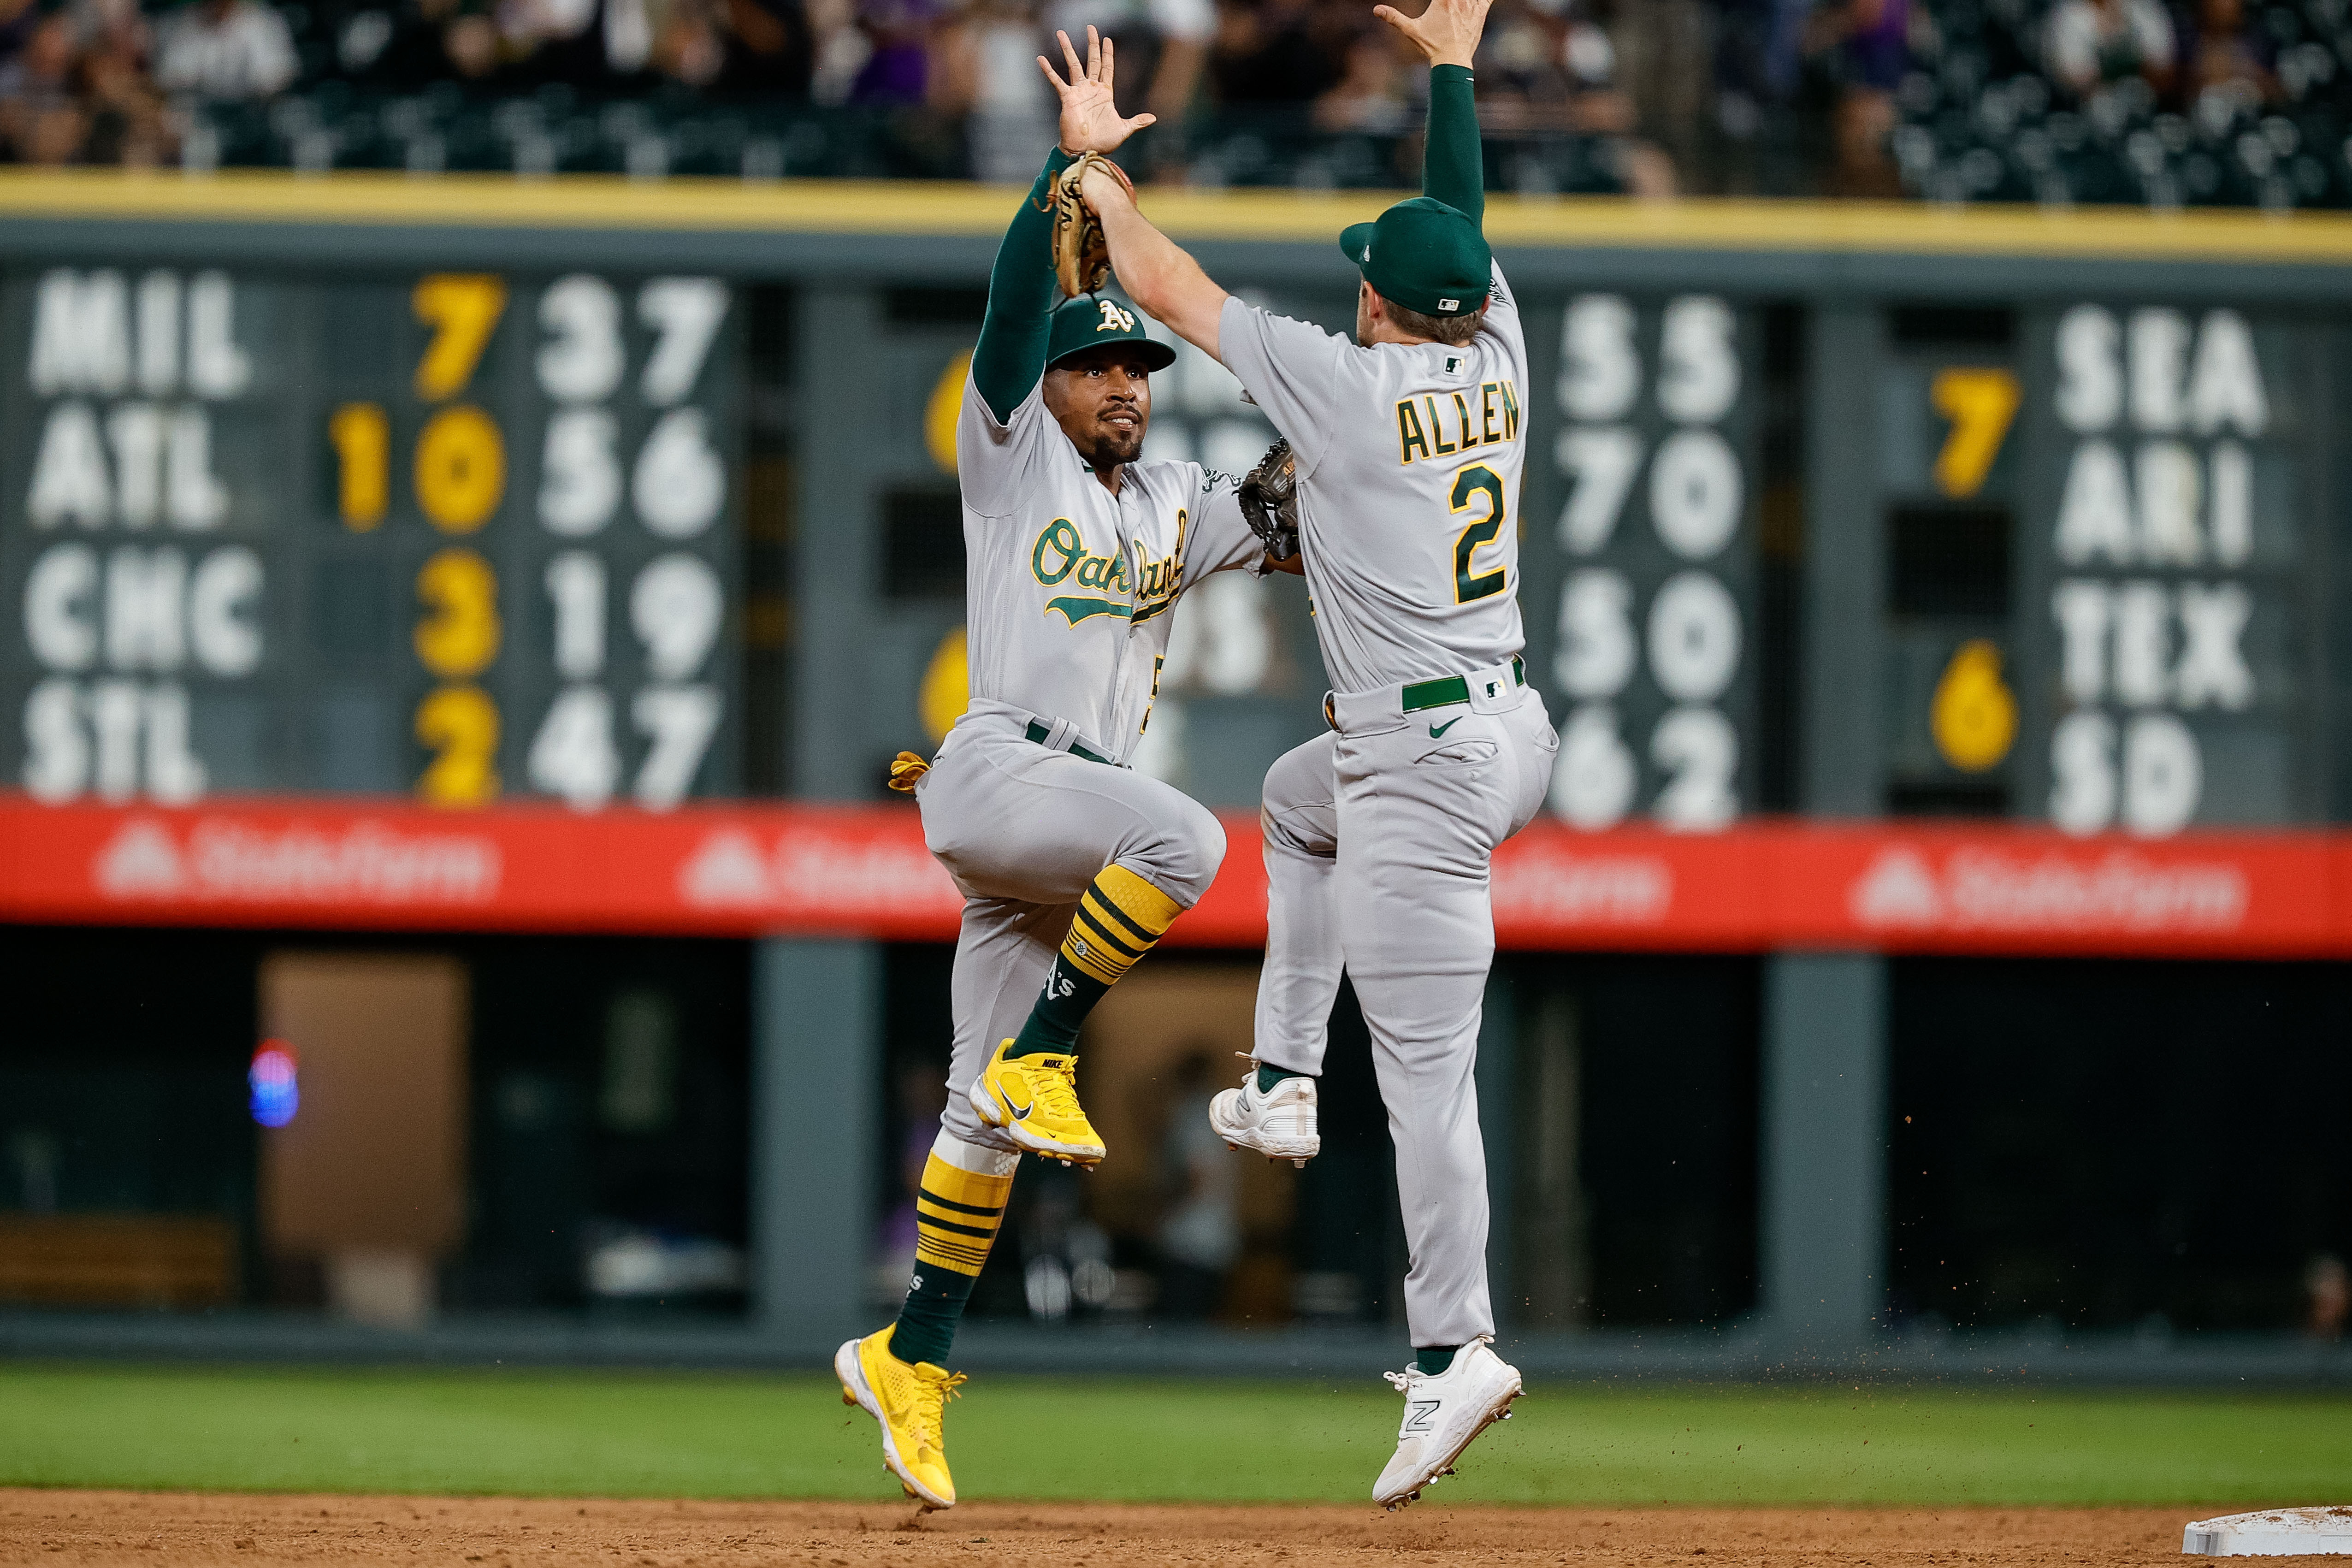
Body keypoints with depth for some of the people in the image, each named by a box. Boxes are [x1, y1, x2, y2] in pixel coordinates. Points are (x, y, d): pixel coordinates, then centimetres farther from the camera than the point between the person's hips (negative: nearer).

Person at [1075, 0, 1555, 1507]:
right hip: (1514, 728, 8)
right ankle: (1286, 1082, 31)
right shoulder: (1498, 362, 3)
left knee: (1427, 1068, -8)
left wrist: (1102, 186, 15)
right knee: (1302, 798, 36)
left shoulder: (1349, 382, -13)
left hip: (1421, 763, -8)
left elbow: (1169, 287, -2)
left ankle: (1456, 1348, -13)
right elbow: (1465, 222, 22)